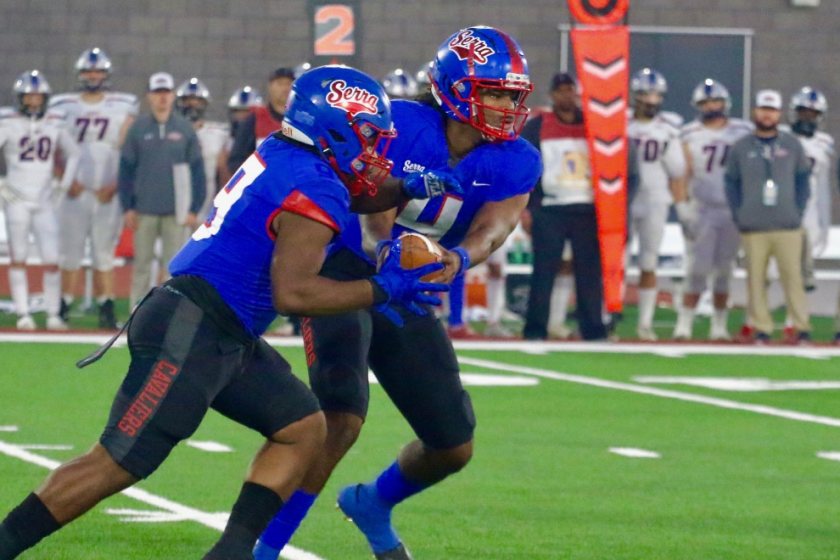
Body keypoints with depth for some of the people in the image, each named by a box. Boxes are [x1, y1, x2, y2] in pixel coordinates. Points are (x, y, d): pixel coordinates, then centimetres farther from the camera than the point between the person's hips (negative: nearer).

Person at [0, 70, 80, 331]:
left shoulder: (54, 124, 6)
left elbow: (73, 153, 21)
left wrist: (65, 184, 12)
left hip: (45, 201, 3)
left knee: (52, 259, -2)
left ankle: (53, 316, 4)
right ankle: (23, 314, 4)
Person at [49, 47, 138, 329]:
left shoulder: (122, 108, 5)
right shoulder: (65, 107, 6)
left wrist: (115, 185, -9)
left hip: (108, 194, 0)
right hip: (75, 192, 0)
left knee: (104, 253, 2)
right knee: (70, 250, 1)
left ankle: (107, 311, 3)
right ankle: (64, 307, 6)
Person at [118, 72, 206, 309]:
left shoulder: (185, 129, 3)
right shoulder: (138, 128, 4)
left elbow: (197, 171, 4)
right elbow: (126, 170, 5)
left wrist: (194, 209, -1)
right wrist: (127, 207, -1)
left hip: (176, 210, 0)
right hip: (144, 209, 0)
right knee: (142, 264, 5)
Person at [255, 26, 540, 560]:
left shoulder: (514, 165, -5)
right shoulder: (398, 126, -16)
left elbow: (491, 228, -20)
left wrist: (459, 258, -44)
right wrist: (386, 247, -52)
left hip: (410, 298, 6)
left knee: (454, 446, 8)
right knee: (341, 419, -27)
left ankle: (373, 505, 40)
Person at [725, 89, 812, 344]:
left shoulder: (793, 145, 7)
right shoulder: (740, 148, 7)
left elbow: (803, 179, 14)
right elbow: (731, 183, 12)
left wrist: (798, 211, 3)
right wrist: (738, 215, 1)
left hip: (788, 227, 0)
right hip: (753, 228, 0)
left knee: (793, 276, -4)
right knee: (756, 279, 0)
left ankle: (803, 328, 2)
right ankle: (761, 329, 5)